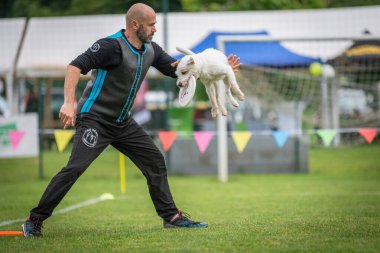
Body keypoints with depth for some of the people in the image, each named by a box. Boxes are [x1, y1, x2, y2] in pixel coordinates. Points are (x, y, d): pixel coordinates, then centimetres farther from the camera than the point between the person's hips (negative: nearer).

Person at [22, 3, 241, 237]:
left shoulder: (150, 50, 6)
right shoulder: (112, 46, -19)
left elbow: (177, 69, 16)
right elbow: (76, 66, -26)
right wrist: (69, 103, -38)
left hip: (123, 123, 8)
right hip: (95, 119, -8)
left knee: (156, 162, 8)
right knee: (75, 167, -19)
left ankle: (171, 217, 19)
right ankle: (35, 220, -12)